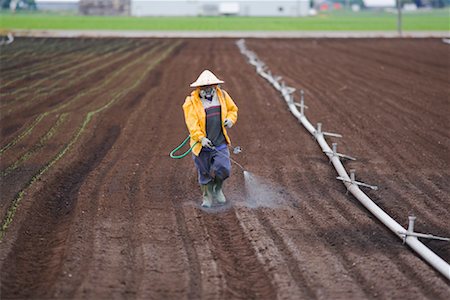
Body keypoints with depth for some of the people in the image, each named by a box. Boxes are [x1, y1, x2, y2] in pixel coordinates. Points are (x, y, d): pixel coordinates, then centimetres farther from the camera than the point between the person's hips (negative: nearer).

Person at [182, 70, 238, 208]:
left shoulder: (222, 95, 3)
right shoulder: (191, 102, -11)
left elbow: (233, 109, 18)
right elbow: (192, 123, -18)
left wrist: (230, 119, -4)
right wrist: (201, 138, -31)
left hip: (220, 142, 2)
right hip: (202, 144, -2)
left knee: (223, 169, -9)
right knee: (205, 173, 8)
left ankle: (217, 189, 22)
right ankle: (207, 197, 31)